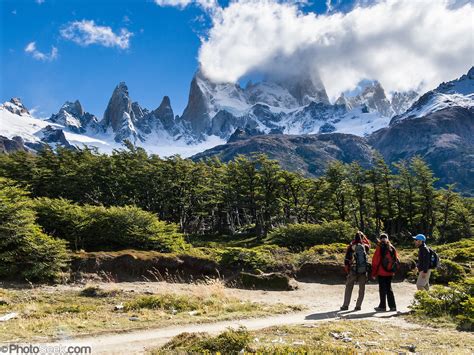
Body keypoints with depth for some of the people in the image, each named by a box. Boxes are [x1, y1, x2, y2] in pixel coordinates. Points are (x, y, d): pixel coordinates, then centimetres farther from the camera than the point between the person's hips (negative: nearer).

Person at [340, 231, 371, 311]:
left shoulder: (350, 247, -4)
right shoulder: (365, 246, 0)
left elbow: (346, 260, -3)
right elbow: (368, 243, 27)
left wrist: (347, 270, 9)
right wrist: (363, 235, 20)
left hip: (353, 270, -1)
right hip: (363, 271, 1)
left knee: (348, 288, 10)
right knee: (362, 289, 12)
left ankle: (345, 305, 9)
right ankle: (358, 306, 10)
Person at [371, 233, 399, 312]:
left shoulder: (380, 248, -10)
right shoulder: (392, 248, 5)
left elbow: (375, 261, -10)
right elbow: (397, 260, 9)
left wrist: (374, 273, -3)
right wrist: (393, 270, 16)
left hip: (382, 272, -5)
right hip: (390, 273, 5)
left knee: (382, 289, 3)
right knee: (389, 288, 15)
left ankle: (382, 306, 7)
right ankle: (392, 306, 15)